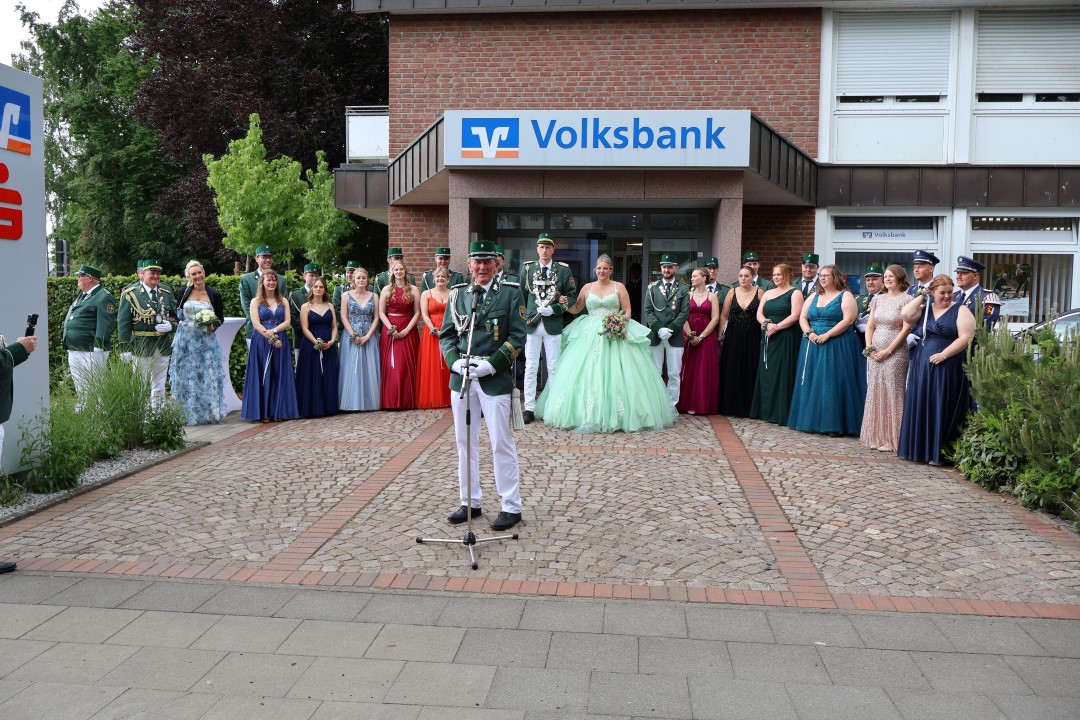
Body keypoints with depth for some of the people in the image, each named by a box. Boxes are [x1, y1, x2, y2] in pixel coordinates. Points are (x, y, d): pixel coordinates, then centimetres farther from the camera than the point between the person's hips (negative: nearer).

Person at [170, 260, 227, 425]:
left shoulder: (214, 295, 1)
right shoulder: (184, 292, 2)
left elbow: (221, 317, 8)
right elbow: (177, 314, 11)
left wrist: (213, 326, -10)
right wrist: (180, 324, -4)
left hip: (206, 341, 0)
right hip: (185, 341, 0)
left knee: (208, 376, 0)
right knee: (186, 377, 3)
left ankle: (209, 413, 11)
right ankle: (188, 413, 13)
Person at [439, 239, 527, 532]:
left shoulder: (511, 293, -1)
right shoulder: (458, 294, 9)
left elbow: (518, 336, -5)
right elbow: (446, 335, 9)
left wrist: (492, 363, -15)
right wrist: (455, 361, -9)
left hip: (495, 379, -4)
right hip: (461, 378, 4)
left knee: (502, 444, 1)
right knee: (464, 442, 11)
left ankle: (511, 507, 11)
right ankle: (471, 502, 24)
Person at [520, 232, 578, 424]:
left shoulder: (563, 270, 3)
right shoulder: (527, 268, 6)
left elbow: (572, 295, 3)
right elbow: (521, 294, 10)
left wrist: (554, 309, -10)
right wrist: (524, 316, 4)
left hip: (553, 324, 0)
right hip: (531, 324, 1)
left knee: (554, 368, 5)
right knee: (530, 368, 1)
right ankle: (529, 408, 6)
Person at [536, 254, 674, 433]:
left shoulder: (619, 287, 6)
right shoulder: (587, 287, 12)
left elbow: (627, 311, 3)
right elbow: (576, 308, 14)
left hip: (615, 334, -2)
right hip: (590, 335, 2)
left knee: (616, 375, -7)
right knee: (586, 373, -4)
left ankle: (616, 415, 0)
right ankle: (590, 414, 3)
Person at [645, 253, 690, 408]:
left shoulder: (683, 289, 7)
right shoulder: (652, 287, 9)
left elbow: (685, 312, -1)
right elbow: (648, 311, 3)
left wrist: (670, 329, -12)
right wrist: (659, 329, -11)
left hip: (675, 337, 0)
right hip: (655, 336, 0)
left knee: (674, 374, 1)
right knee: (655, 373, 2)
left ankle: (671, 406, 7)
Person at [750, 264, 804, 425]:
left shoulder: (795, 293, -1)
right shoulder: (768, 293, 16)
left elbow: (795, 316, -13)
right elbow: (759, 314, 7)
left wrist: (776, 327, -18)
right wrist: (767, 324, -13)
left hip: (785, 338, -6)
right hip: (768, 339, 6)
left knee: (782, 374, -4)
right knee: (766, 374, 6)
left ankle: (782, 413, 0)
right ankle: (767, 410, 13)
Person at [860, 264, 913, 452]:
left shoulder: (906, 299, -3)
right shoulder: (878, 299, 14)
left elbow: (906, 328, -9)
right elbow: (869, 326, 12)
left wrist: (888, 350, -13)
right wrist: (869, 349, -2)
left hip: (896, 353, -5)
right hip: (875, 354, 6)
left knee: (892, 393, -4)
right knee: (875, 392, 7)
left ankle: (891, 439, 2)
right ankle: (875, 436, 14)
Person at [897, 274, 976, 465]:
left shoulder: (961, 311, -2)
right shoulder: (924, 309, 11)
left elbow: (965, 338, -10)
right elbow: (905, 315, -6)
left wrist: (943, 354, -17)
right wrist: (921, 297, -1)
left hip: (948, 367, -4)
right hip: (922, 365, 4)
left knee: (942, 408, -1)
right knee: (922, 407, 6)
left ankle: (939, 452, 6)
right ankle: (920, 448, 16)